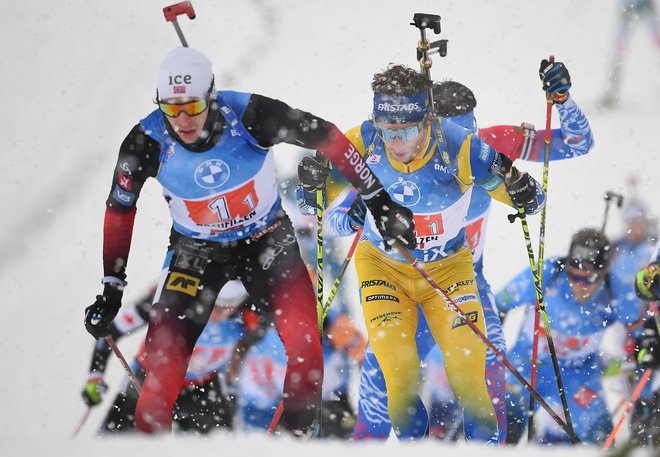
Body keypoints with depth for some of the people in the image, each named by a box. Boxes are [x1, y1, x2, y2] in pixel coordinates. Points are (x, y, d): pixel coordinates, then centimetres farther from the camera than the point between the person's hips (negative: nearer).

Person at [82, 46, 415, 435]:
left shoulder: (249, 117, -26)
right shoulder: (148, 142, -21)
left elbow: (327, 137, -14)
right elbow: (119, 209, -5)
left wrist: (379, 200, -11)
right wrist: (112, 291, -2)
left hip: (268, 242, 0)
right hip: (196, 253, 1)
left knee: (305, 346, -19)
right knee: (163, 363, -12)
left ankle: (302, 433, 4)